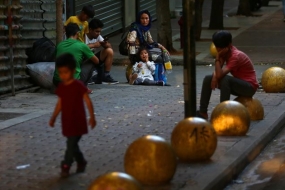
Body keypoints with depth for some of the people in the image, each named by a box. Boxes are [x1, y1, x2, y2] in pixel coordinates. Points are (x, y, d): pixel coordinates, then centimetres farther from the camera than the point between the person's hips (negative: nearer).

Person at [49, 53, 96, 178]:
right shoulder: (61, 87, 6)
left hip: (77, 121, -6)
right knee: (72, 144, 13)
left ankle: (66, 166, -3)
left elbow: (87, 101, -10)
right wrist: (53, 117, 14)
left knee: (71, 144, -8)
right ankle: (81, 162, 29)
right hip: (66, 121, 6)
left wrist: (92, 117, -12)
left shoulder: (78, 86, -12)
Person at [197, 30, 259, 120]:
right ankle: (203, 112, -5)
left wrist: (217, 57, -28)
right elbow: (218, 71, -2)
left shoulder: (236, 56, -27)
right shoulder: (225, 52, -2)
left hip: (250, 87, -9)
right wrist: (214, 76, -23)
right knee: (208, 79, -3)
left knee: (224, 79, -35)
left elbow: (220, 74, -34)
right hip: (238, 84, 9)